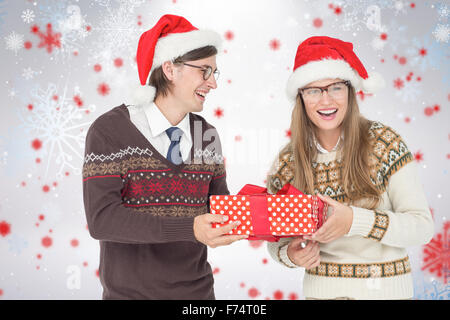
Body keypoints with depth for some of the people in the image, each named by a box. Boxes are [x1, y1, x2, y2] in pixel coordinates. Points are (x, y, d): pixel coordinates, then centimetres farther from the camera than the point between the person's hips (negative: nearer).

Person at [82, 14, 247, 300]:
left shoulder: (207, 136, 2)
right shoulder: (109, 131, -13)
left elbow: (219, 206, 5)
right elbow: (102, 218, -22)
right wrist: (189, 229, -31)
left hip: (197, 289, 5)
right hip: (130, 290, -4)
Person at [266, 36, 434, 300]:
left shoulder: (384, 142, -12)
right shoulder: (287, 163, -6)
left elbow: (423, 228, -14)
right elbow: (276, 241, 2)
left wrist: (355, 221, -28)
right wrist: (290, 254, -20)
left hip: (386, 288, -1)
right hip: (322, 289, 2)